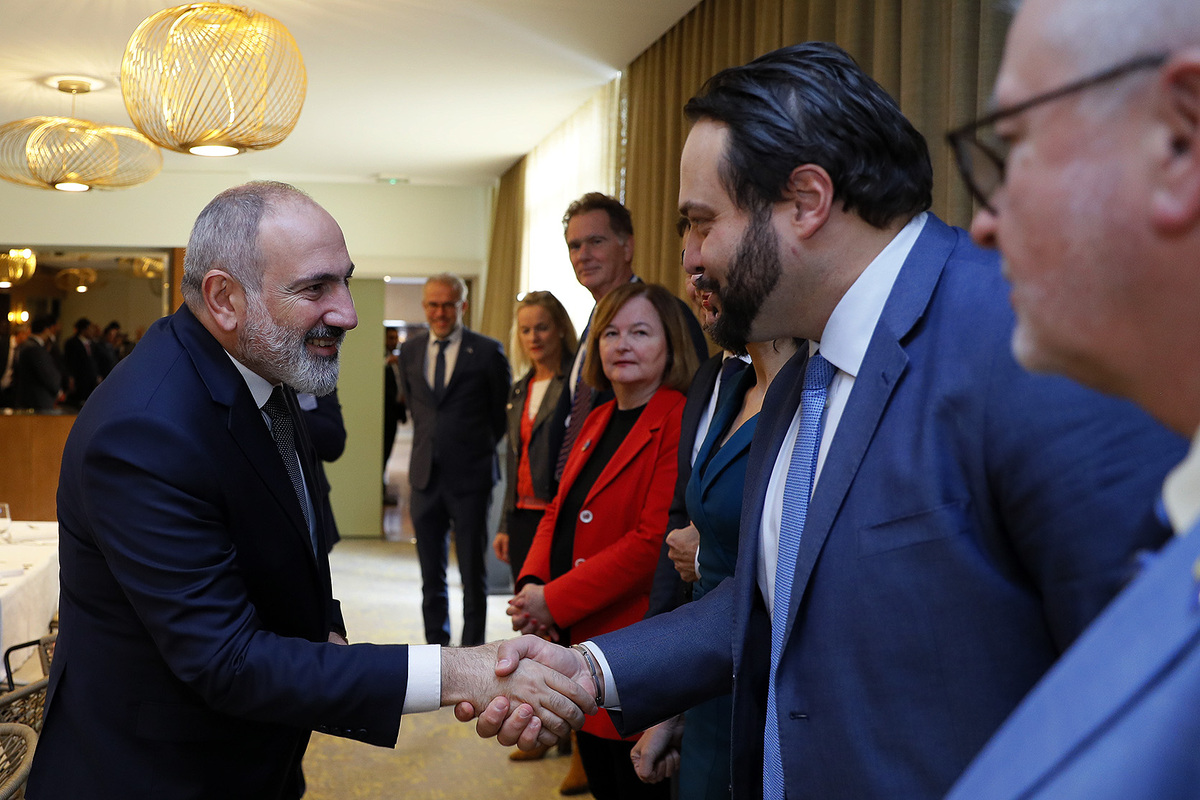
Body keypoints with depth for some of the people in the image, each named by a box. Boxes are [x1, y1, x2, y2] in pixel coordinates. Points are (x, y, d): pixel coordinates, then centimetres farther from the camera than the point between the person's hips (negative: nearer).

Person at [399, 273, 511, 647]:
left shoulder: (487, 352, -6)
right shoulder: (410, 351, 8)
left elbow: (502, 411, 4)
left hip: (470, 476, -4)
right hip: (426, 475, 4)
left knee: (473, 574, 4)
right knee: (431, 574, 12)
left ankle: (472, 650, 16)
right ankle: (436, 645, 25)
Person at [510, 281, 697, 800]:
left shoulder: (680, 422, -15)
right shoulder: (597, 422, 12)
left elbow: (652, 540, -22)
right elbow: (559, 512, 14)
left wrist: (555, 601, -18)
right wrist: (532, 584, -5)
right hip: (576, 638, 8)